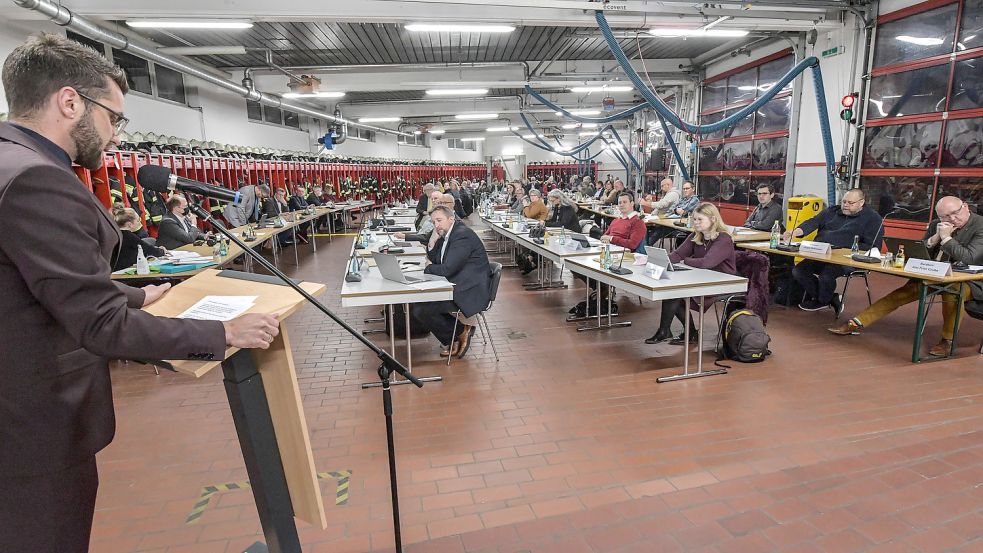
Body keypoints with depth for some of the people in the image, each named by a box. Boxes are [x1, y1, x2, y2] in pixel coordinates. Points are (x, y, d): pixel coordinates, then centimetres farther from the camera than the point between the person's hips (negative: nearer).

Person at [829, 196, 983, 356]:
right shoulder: (936, 225, 7)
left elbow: (969, 258, -25)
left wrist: (946, 238, -21)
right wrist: (935, 237, -11)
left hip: (970, 281, -6)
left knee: (952, 291, -37)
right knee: (904, 292, -5)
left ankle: (947, 340, -18)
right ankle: (857, 324, -4)